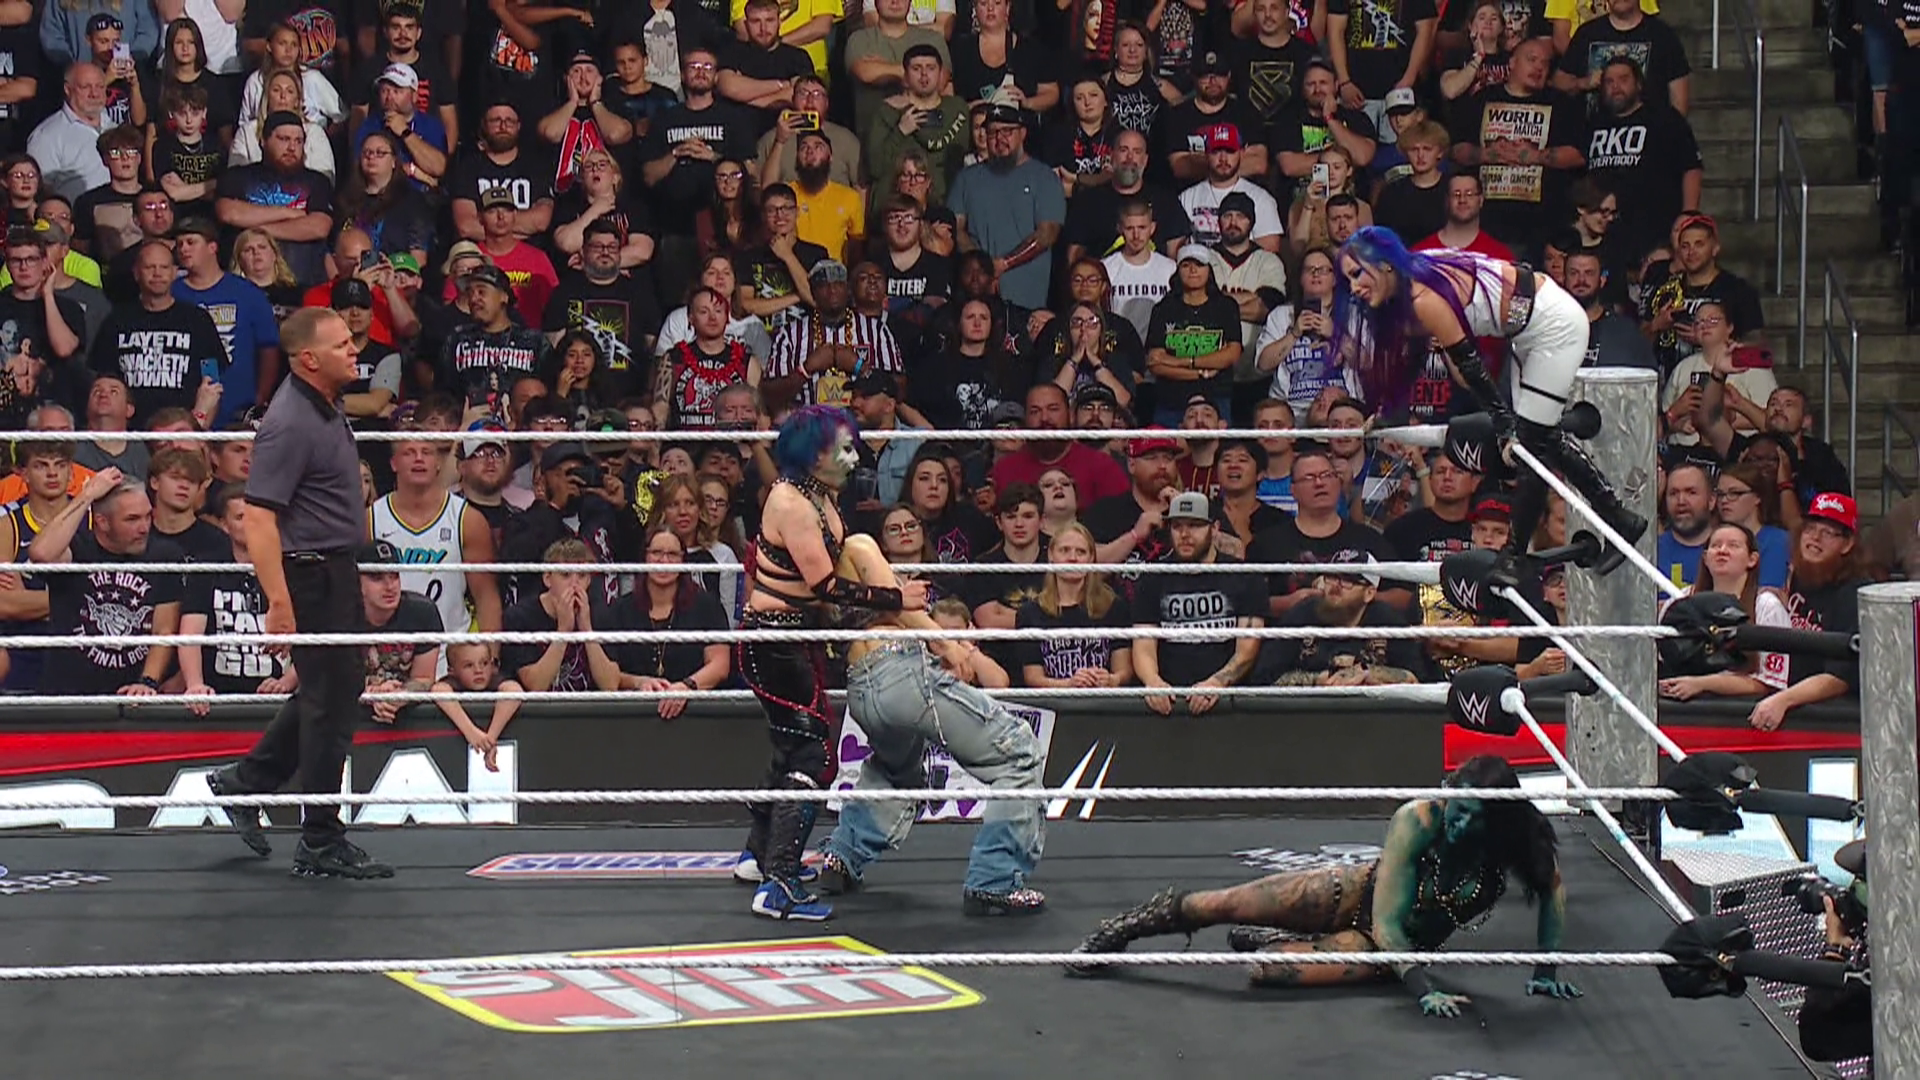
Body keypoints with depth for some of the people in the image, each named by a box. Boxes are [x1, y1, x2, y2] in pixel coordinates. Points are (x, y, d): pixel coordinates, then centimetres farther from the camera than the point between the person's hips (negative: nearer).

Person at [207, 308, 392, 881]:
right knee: (331, 701, -3)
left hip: (336, 570, 10)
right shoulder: (289, 424, -23)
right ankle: (320, 844, 6)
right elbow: (259, 518, -27)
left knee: (339, 685, 20)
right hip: (311, 572, -10)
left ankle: (246, 780, 30)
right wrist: (279, 603, -30)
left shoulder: (326, 408, 8)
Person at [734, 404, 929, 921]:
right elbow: (826, 586, -24)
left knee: (795, 744, 23)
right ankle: (777, 887, -14)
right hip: (773, 641, -10)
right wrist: (896, 599, -19)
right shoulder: (791, 503, -22)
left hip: (797, 634, 10)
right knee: (811, 755, -12)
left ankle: (759, 856, 39)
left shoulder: (821, 496, 8)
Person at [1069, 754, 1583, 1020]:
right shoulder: (1417, 821, -33)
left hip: (1402, 950, 1)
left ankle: (1267, 945, 17)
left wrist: (1545, 971, -9)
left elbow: (1553, 890, -5)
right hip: (1360, 895, -1)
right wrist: (1424, 991, -43)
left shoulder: (1519, 844, -27)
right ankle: (1123, 929, 28)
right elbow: (1386, 922, -34)